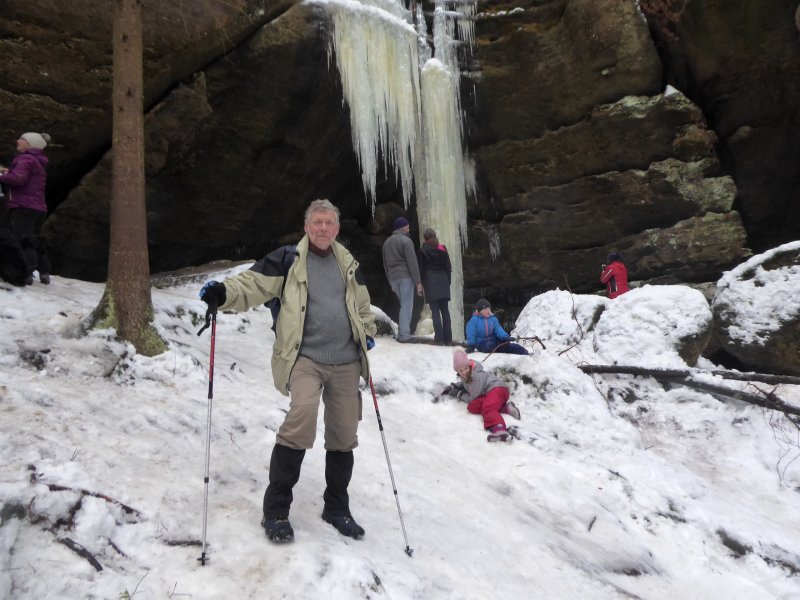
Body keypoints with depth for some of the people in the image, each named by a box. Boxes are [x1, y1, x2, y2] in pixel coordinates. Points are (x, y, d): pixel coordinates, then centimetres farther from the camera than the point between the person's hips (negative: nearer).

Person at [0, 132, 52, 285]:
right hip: (39, 208, 10)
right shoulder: (38, 162, 24)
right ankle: (44, 273, 16)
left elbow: (18, 179, -22)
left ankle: (26, 273, -19)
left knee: (22, 241, -12)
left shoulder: (25, 159, -8)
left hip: (23, 207, -10)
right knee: (35, 240, 16)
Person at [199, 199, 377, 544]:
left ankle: (337, 508, 29)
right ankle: (276, 509, -11)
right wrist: (223, 293, -29)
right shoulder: (288, 259, 1)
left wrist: (368, 332, 17)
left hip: (346, 361, 5)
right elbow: (253, 284, -11)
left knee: (344, 435, 9)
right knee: (302, 414, -28)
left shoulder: (348, 264, 15)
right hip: (305, 357, -5)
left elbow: (362, 304, 29)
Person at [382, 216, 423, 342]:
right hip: (406, 277, -7)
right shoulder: (406, 240, -5)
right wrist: (418, 282, -11)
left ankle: (402, 331, 13)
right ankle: (404, 335, -7)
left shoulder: (387, 242, 18)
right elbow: (412, 262, -11)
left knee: (405, 304, 16)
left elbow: (385, 264, 21)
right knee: (407, 305, -4)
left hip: (393, 278, 7)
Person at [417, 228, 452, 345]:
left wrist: (421, 283, 8)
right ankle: (448, 338, 6)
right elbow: (448, 267, 6)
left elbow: (421, 267, -1)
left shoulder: (423, 250, -3)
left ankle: (439, 338, -9)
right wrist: (448, 282, 13)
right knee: (444, 310, 7)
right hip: (443, 281, 3)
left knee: (435, 310, -4)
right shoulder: (442, 249, 5)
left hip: (430, 282, -3)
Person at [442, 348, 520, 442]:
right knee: (472, 407, -17)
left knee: (487, 408, -38)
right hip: (487, 393, 9)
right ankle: (505, 407, -20)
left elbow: (472, 398, -14)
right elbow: (464, 383, 36)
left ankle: (499, 429, -70)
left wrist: (458, 394, -1)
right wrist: (452, 387, 19)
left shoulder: (477, 375, -17)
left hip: (497, 388, -9)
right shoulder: (466, 375, 10)